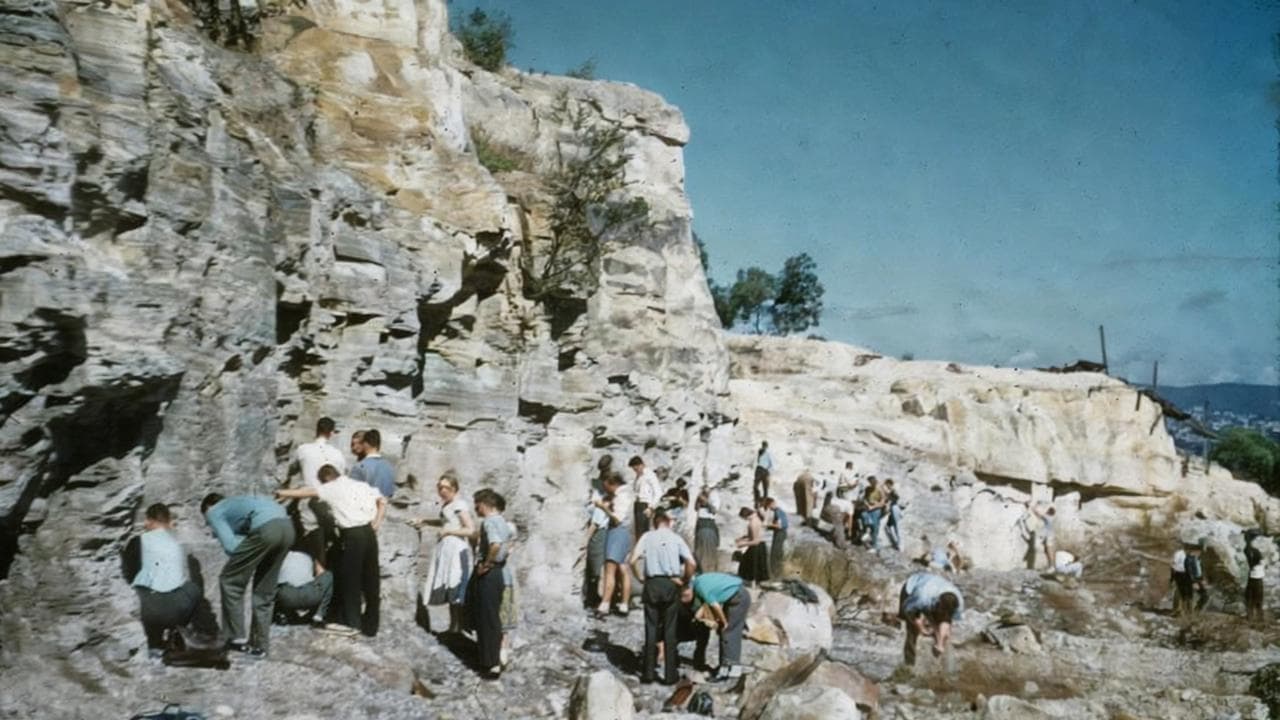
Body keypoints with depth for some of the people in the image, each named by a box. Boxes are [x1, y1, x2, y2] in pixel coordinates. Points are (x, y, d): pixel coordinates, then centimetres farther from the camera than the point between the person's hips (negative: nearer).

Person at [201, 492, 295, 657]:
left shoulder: (213, 512, 20)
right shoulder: (235, 503, 40)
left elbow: (231, 546, 5)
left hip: (266, 528, -7)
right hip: (287, 526, 7)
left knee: (229, 581, 12)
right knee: (265, 590, 20)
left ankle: (237, 639, 16)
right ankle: (260, 645, 25)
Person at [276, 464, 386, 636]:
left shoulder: (331, 488, 2)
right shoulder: (361, 485, 16)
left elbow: (306, 492, 6)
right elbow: (382, 501, 12)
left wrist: (282, 493, 18)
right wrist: (376, 523, 10)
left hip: (352, 535, -5)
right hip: (369, 532, 5)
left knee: (350, 579, 8)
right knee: (370, 578, 12)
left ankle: (351, 624, 14)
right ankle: (371, 625, 20)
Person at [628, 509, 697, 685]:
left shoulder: (647, 537, 5)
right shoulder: (676, 538, 5)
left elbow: (632, 561, -6)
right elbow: (691, 563, -6)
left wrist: (640, 577, 7)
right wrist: (685, 581, 7)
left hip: (652, 584, 0)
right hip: (671, 584, 0)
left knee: (651, 628, 8)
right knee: (670, 629, 7)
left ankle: (649, 672, 11)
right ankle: (670, 674, 9)